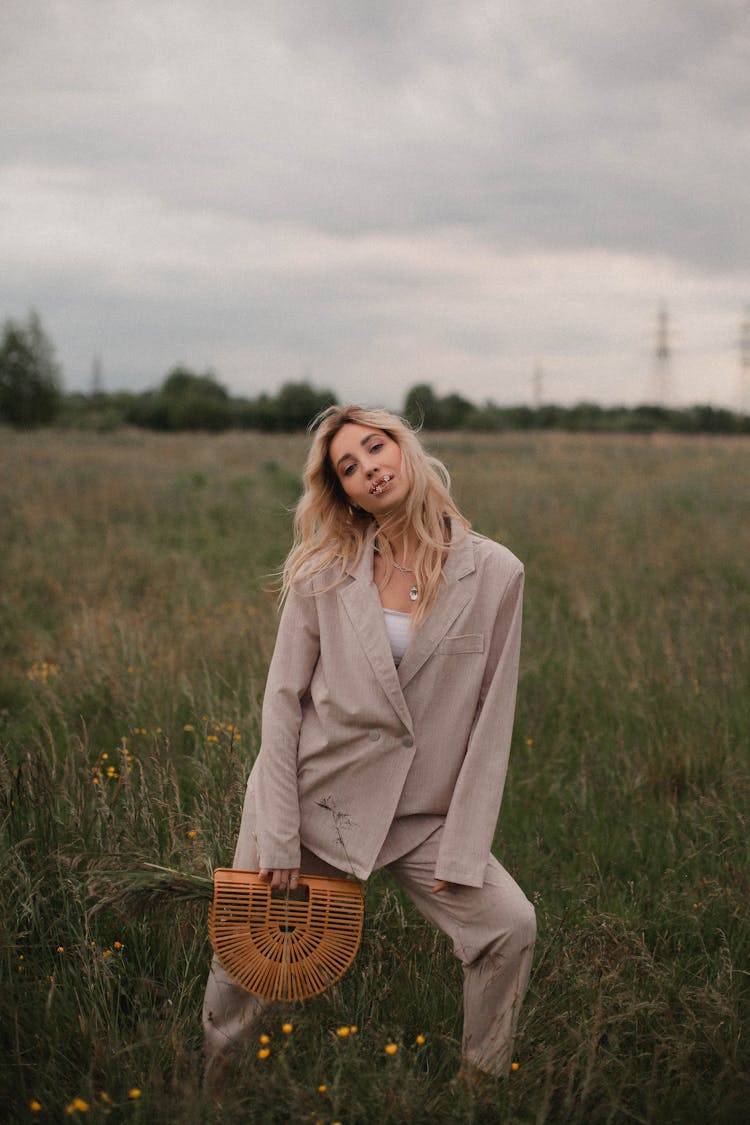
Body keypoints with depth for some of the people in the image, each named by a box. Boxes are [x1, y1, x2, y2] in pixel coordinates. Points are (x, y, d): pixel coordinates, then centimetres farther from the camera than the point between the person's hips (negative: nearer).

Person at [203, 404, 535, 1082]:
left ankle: (481, 1079, 12)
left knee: (510, 926, -12)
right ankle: (213, 1071, 38)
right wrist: (277, 838, -8)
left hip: (421, 816, 0)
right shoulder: (323, 570, -5)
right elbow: (283, 701, -3)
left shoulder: (495, 574, -7)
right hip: (312, 798, 0)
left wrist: (462, 851, -7)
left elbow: (492, 719, -4)